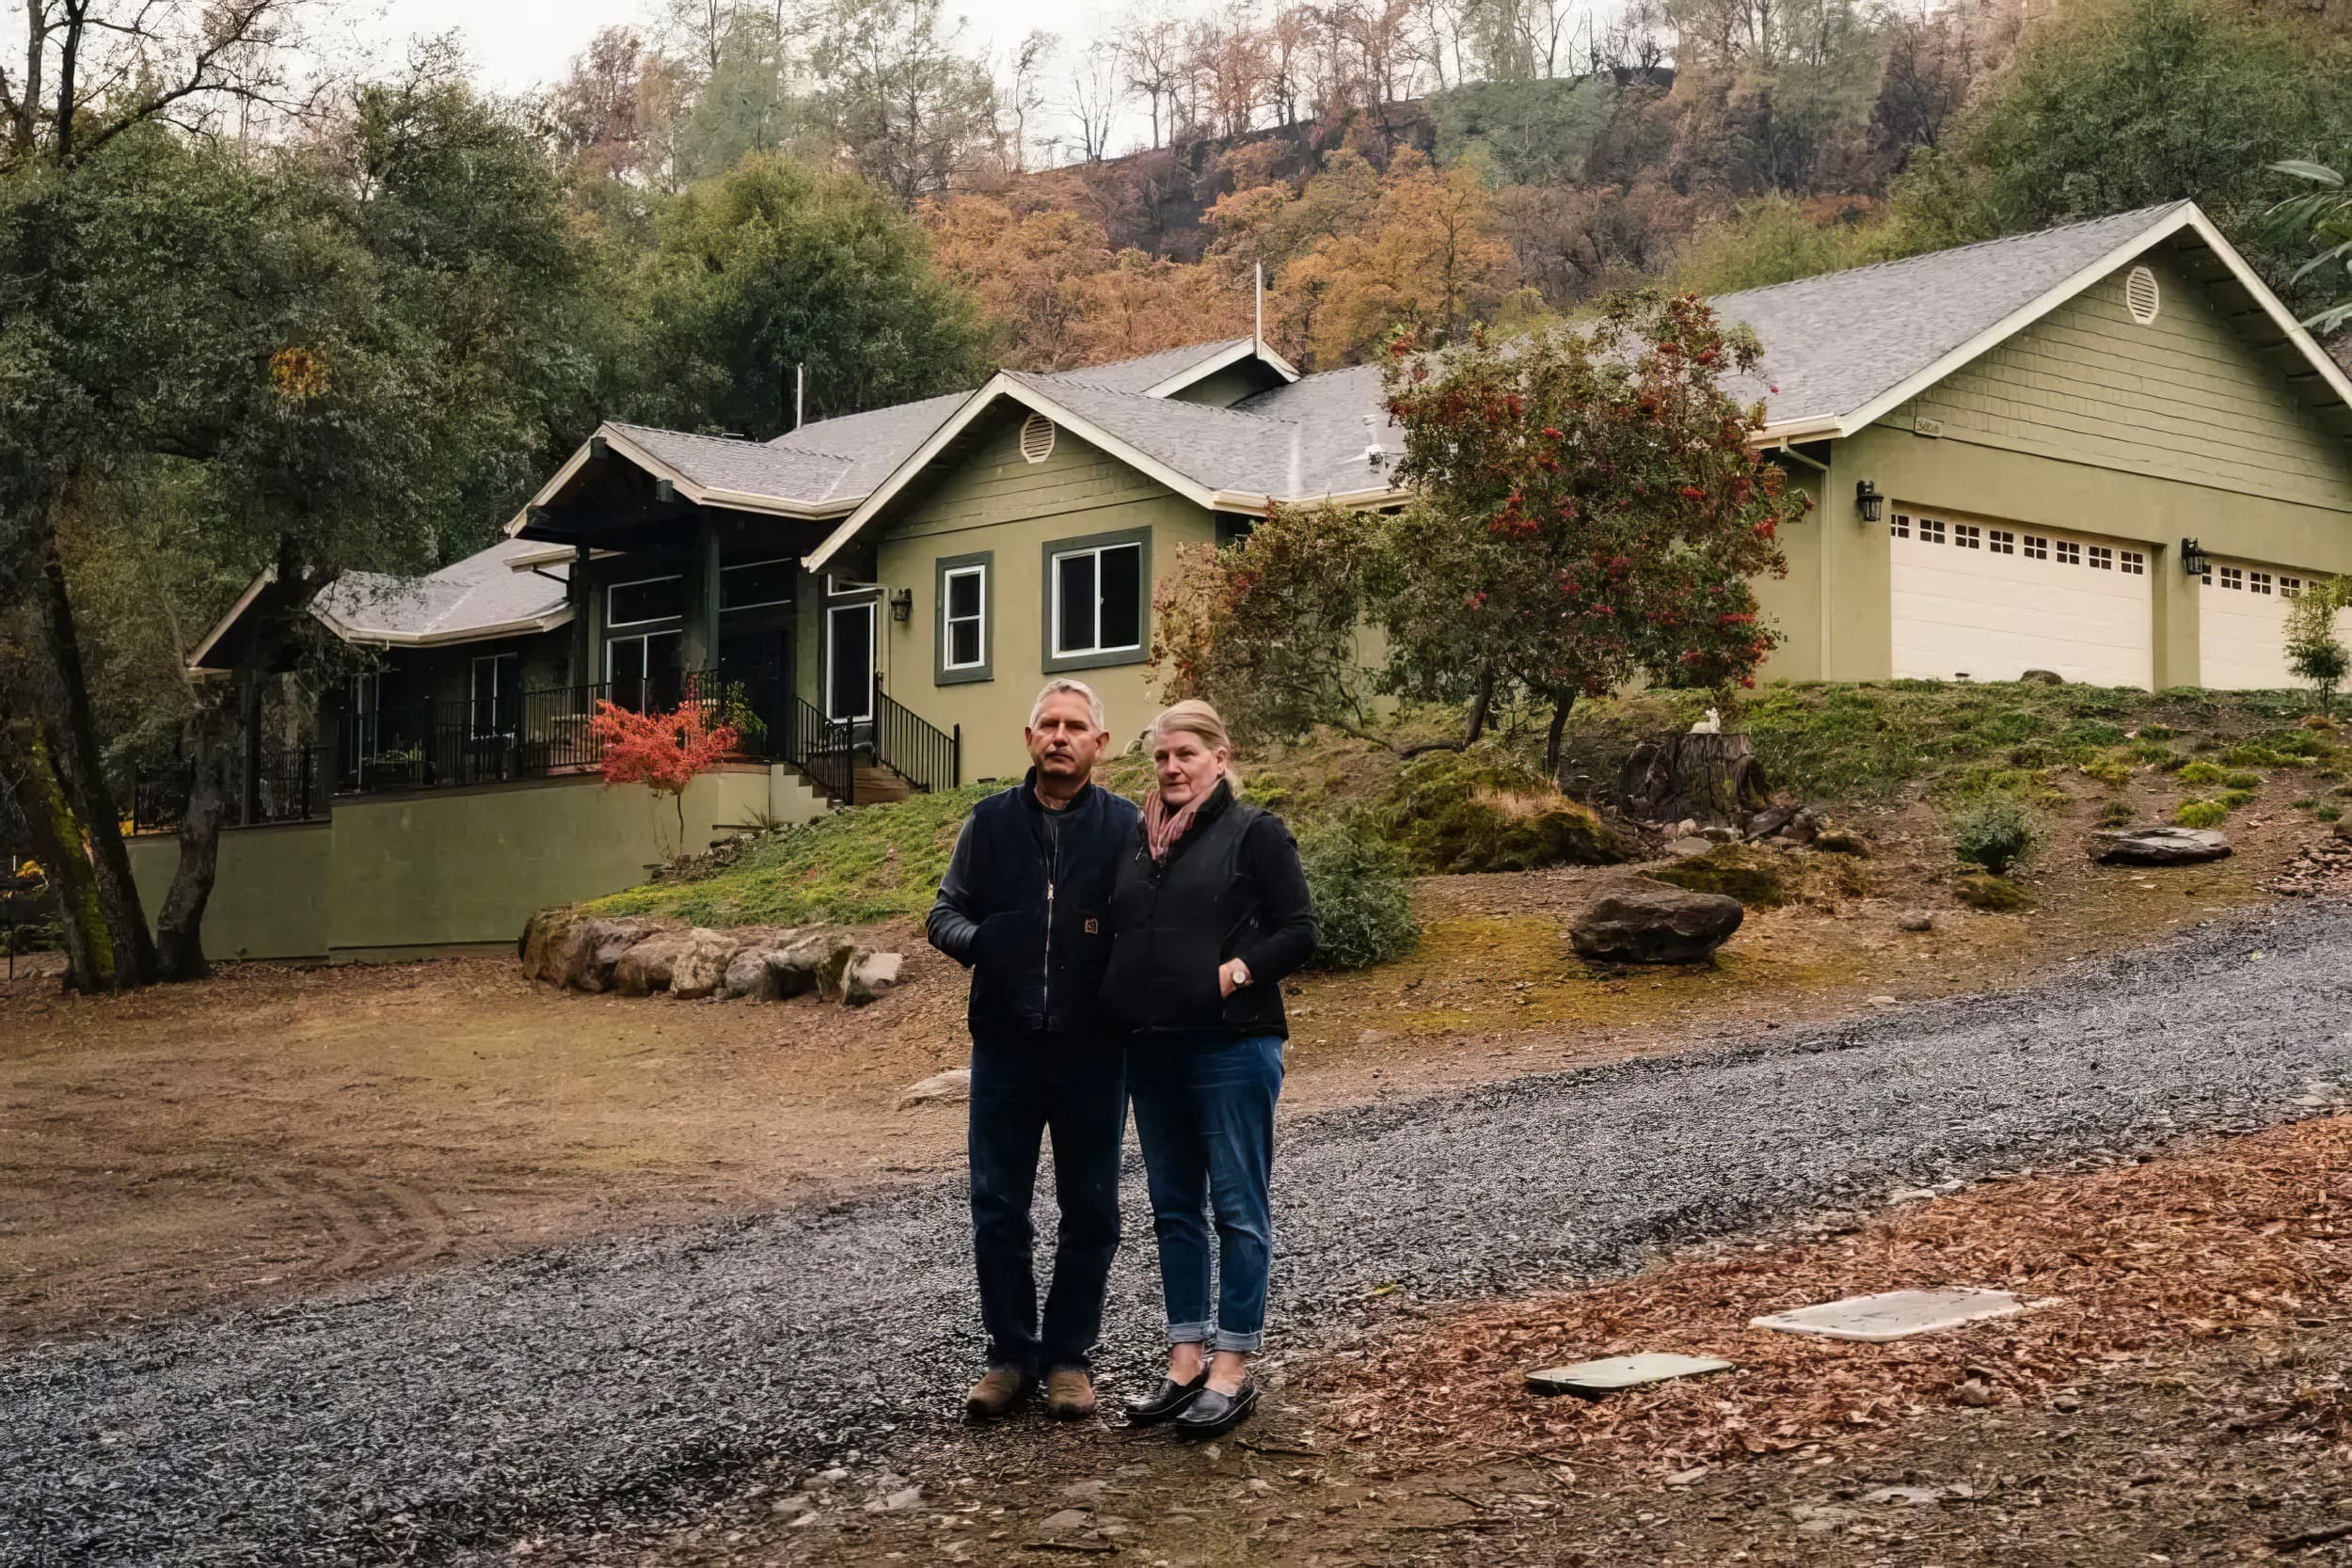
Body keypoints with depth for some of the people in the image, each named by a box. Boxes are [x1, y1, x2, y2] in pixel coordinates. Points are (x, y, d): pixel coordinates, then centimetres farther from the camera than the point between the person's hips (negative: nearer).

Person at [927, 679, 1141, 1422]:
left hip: (1093, 1052, -1)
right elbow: (945, 910, 8)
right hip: (1005, 1048, 2)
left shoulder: (1125, 826, -1)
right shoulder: (991, 821, 4)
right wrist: (974, 939, -14)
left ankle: (1069, 1354, 20)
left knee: (1089, 1210, 7)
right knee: (997, 1209, 5)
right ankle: (1012, 1354, 18)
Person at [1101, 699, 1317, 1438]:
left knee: (1238, 1207, 0)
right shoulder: (1140, 837, 14)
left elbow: (1300, 932, -7)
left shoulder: (1254, 832, -4)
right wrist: (1121, 1001, 5)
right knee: (1174, 1205, 12)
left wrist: (1240, 970, -18)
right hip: (1152, 1047, 7)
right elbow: (1116, 930, 21)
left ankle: (1232, 1370, 4)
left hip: (1231, 1046, -7)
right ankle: (1186, 1361, 20)